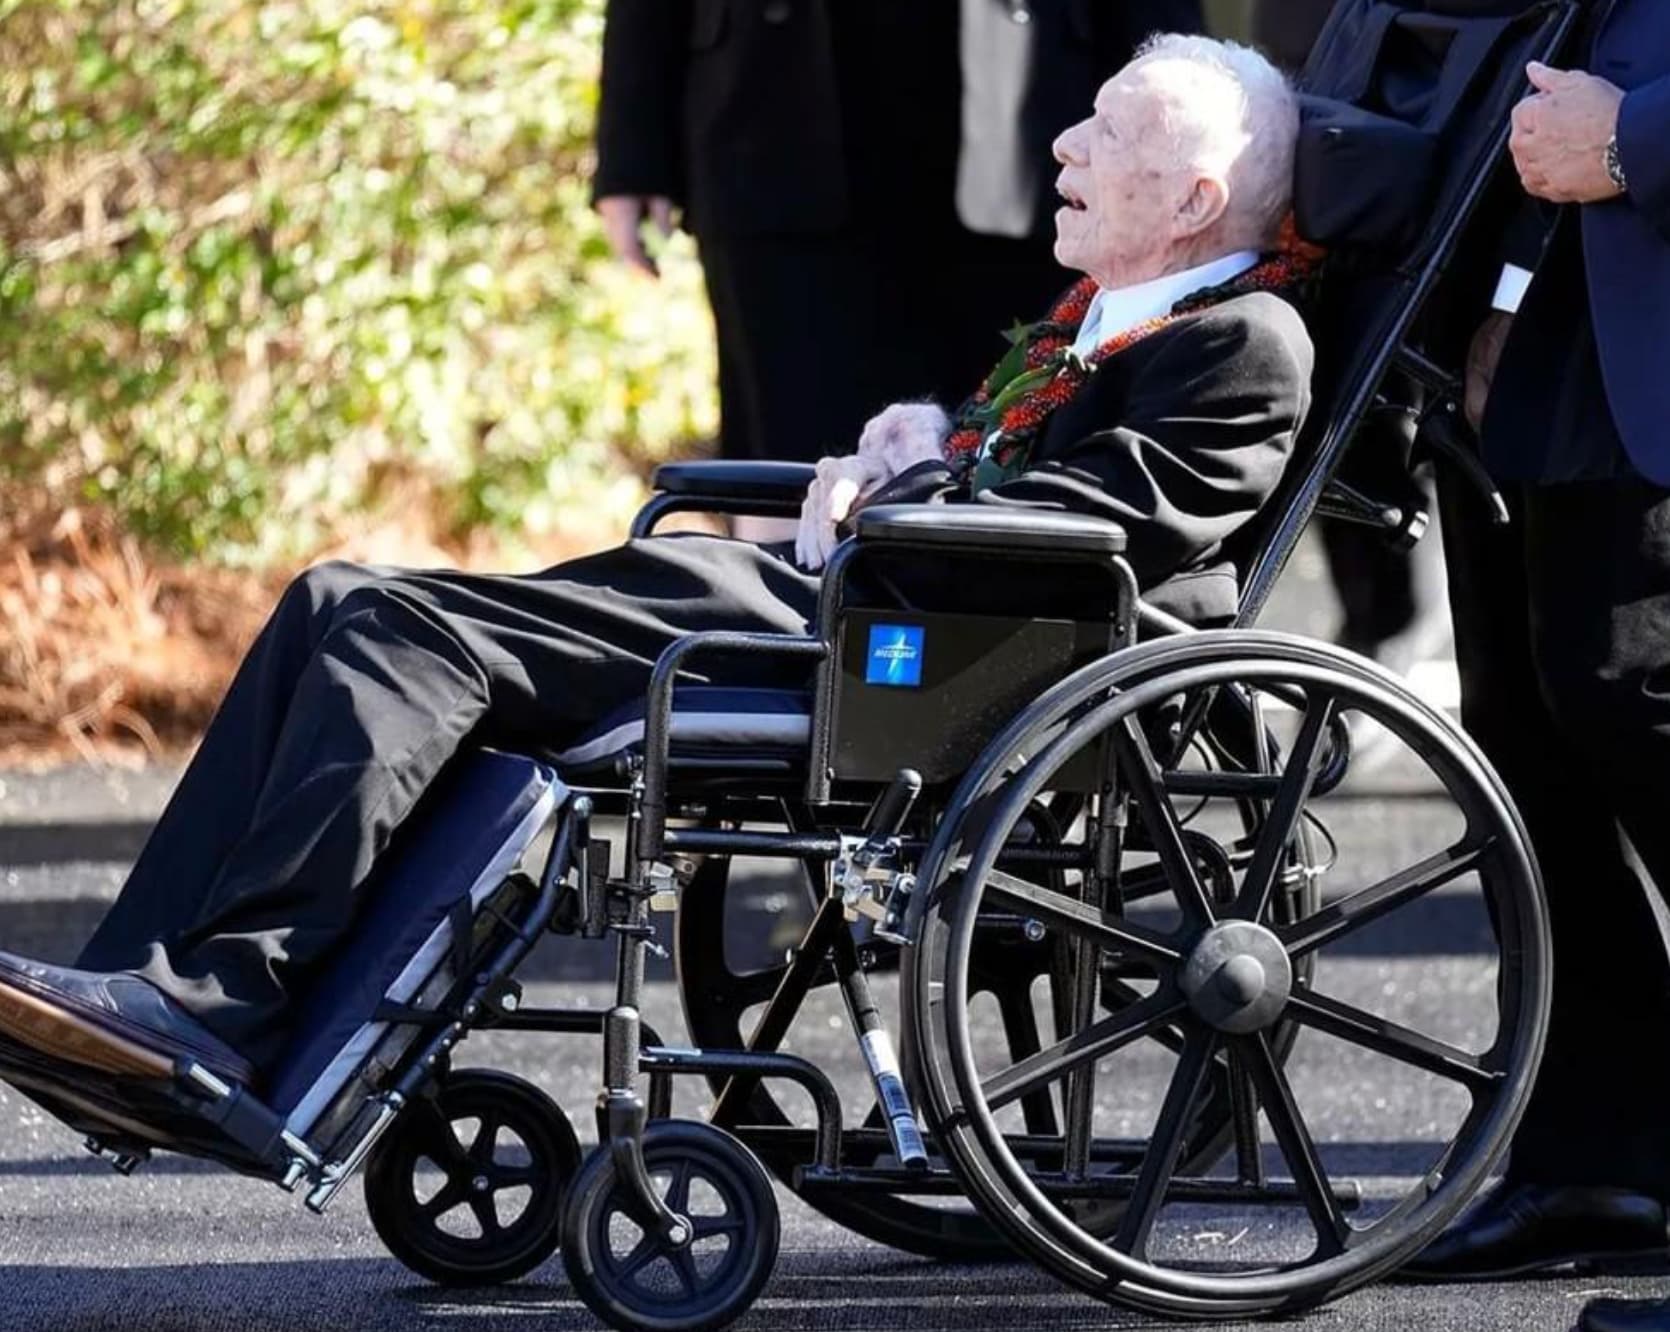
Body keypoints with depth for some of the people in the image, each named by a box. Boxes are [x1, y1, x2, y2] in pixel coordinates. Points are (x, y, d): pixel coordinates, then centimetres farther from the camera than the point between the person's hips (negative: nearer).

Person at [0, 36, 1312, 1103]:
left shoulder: (1245, 346, -4)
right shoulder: (1099, 313, 26)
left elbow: (1125, 514, -17)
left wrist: (875, 522, -9)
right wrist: (933, 446, 13)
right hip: (817, 597, 11)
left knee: (397, 635, -21)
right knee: (341, 612, 0)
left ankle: (225, 1004, -26)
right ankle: (139, 990, -9)